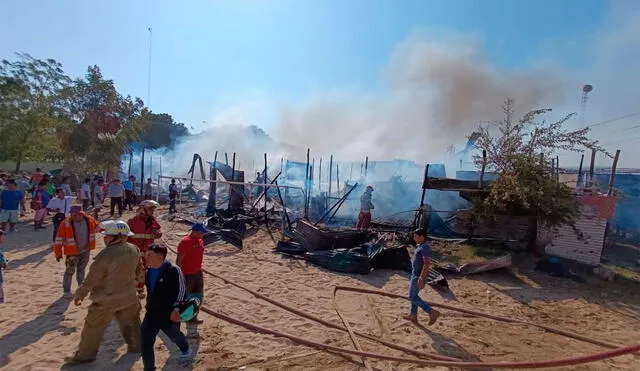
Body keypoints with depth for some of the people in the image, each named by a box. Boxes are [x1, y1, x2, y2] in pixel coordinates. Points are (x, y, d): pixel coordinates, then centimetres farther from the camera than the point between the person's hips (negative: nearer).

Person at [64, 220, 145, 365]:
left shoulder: (106, 255, -28)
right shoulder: (134, 250, -9)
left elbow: (91, 279, -17)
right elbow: (139, 271, 8)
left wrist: (79, 295, -2)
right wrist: (141, 280, 28)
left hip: (106, 300, -6)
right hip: (129, 297, 6)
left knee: (93, 328, 16)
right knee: (130, 323, 25)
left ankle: (84, 356, 32)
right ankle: (135, 346, 41)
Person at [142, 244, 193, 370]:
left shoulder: (173, 270, -24)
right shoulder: (148, 271, -1)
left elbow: (181, 290, -18)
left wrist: (176, 308, -23)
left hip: (169, 313, -5)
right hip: (152, 312, 5)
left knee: (175, 335, 20)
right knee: (145, 341, 1)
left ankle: (186, 350, 51)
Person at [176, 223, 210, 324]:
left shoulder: (200, 241, 5)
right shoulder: (185, 242, -20)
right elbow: (179, 260, -19)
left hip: (198, 273, 8)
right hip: (187, 275, -8)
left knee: (198, 296, 15)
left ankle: (193, 317, 31)